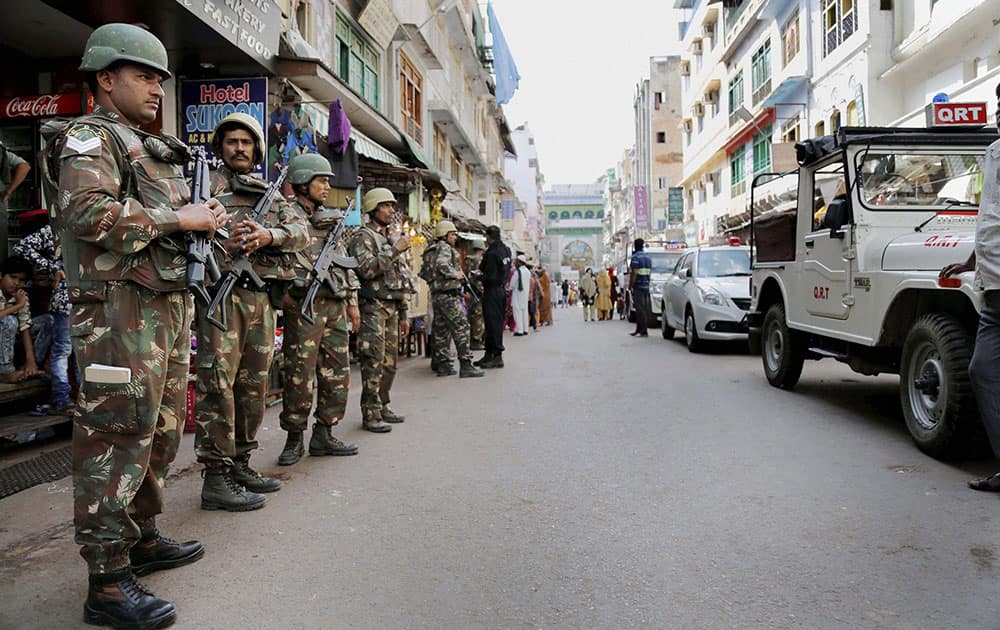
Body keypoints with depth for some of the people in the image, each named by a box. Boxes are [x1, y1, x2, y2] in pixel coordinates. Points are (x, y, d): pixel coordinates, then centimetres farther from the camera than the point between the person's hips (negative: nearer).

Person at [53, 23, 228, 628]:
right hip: (121, 309, -9)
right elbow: (90, 212, -20)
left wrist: (206, 218, 9)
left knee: (161, 430, 15)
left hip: (171, 304, 9)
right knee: (118, 438, -8)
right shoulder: (89, 138, -3)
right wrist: (179, 219, -15)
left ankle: (142, 538, 29)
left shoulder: (158, 149, 23)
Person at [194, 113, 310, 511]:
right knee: (218, 385, -8)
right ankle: (216, 479, -3)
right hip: (223, 294, -6)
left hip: (263, 298, 6)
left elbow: (302, 230, 5)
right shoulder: (206, 185, 7)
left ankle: (240, 464, 23)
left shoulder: (271, 195, 21)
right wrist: (222, 244, -21)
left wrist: (268, 235, -14)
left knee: (254, 385, 11)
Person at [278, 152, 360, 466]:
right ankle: (294, 439, 10)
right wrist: (286, 294, -23)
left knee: (338, 375, 8)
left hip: (336, 306, 7)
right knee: (300, 377, -4)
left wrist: (352, 302, 17)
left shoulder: (332, 220, 18)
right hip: (303, 306, -7)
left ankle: (323, 435, 19)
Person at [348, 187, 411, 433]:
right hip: (373, 308, -8)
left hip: (392, 308, 8)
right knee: (374, 363, -8)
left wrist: (403, 314, 21)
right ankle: (370, 414, -3)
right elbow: (366, 268, -23)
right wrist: (395, 250, -20)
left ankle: (382, 406, 21)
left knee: (389, 362, 11)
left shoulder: (392, 239, 20)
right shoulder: (363, 237, -5)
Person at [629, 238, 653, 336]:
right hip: (646, 287, 9)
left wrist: (630, 286, -16)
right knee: (645, 309, 10)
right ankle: (639, 329, 18)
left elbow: (634, 273, -17)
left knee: (640, 309, -9)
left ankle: (644, 331, -11)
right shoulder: (648, 257, 16)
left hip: (638, 287, -9)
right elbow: (649, 272, 18)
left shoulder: (635, 257, -11)